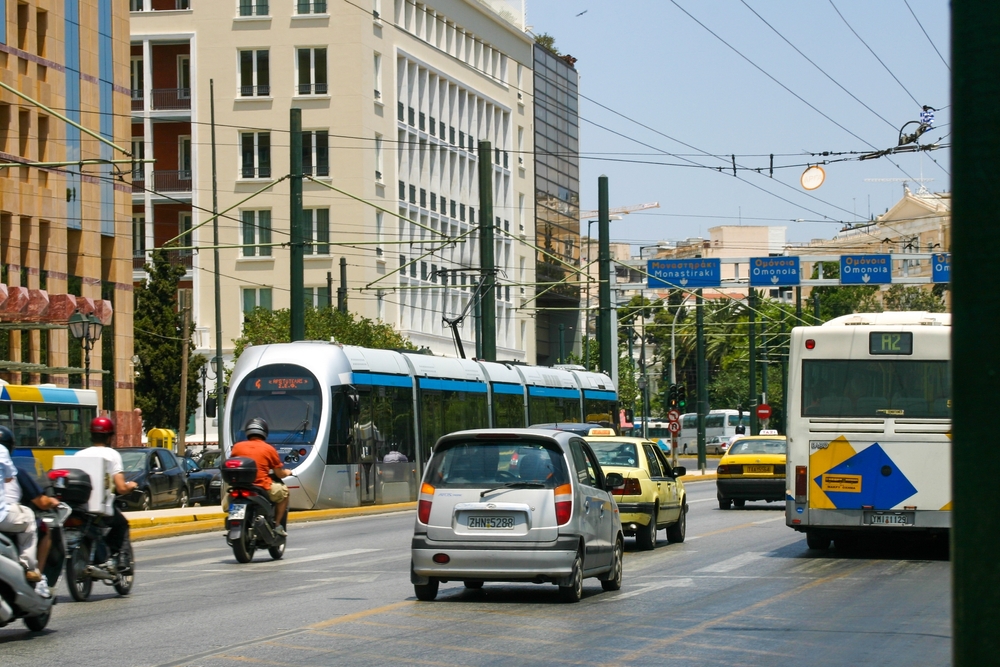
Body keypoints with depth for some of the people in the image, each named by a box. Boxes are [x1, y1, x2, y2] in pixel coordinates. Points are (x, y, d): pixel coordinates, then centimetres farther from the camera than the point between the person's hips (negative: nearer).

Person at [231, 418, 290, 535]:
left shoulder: (237, 447, 5)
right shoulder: (269, 449, 0)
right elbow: (280, 474, 6)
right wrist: (287, 473, 29)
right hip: (262, 489, -3)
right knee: (283, 491, 23)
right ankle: (277, 525, 18)